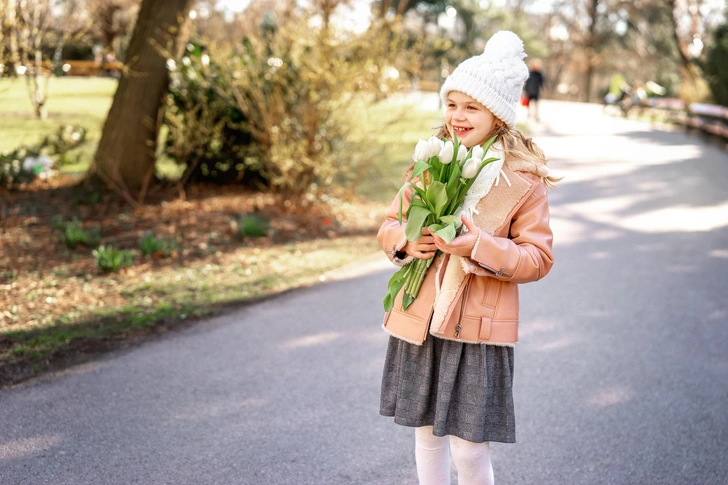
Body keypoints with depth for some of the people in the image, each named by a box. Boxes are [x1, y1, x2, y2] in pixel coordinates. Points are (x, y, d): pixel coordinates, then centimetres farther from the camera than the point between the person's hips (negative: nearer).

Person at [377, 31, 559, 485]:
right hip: (418, 322, 4)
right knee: (427, 433, 17)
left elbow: (538, 257, -8)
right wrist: (403, 241, -11)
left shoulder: (525, 178, -8)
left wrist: (480, 248, -24)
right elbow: (391, 223, 12)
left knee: (468, 447, 0)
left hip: (479, 328, -4)